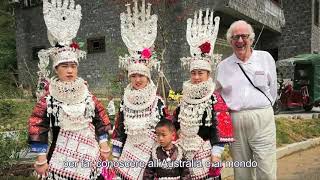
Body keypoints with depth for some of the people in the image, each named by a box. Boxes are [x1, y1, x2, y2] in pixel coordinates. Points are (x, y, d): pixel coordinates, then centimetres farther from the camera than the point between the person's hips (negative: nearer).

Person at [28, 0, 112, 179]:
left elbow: (101, 118, 5)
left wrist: (104, 145, 6)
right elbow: (37, 126, -7)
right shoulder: (49, 97, -7)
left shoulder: (86, 93, 1)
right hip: (61, 158, -2)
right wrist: (41, 159, -7)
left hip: (89, 155, 3)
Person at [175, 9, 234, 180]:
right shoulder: (185, 97, 5)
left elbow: (221, 127, -14)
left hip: (205, 151, -5)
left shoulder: (215, 99, -12)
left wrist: (217, 151, -16)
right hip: (186, 152, 5)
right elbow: (175, 123, 13)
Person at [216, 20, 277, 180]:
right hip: (234, 121, 2)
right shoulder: (223, 66, 8)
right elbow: (218, 94, 18)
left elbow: (272, 89, 10)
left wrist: (262, 109, 11)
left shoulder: (265, 58, 5)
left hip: (262, 119, -1)